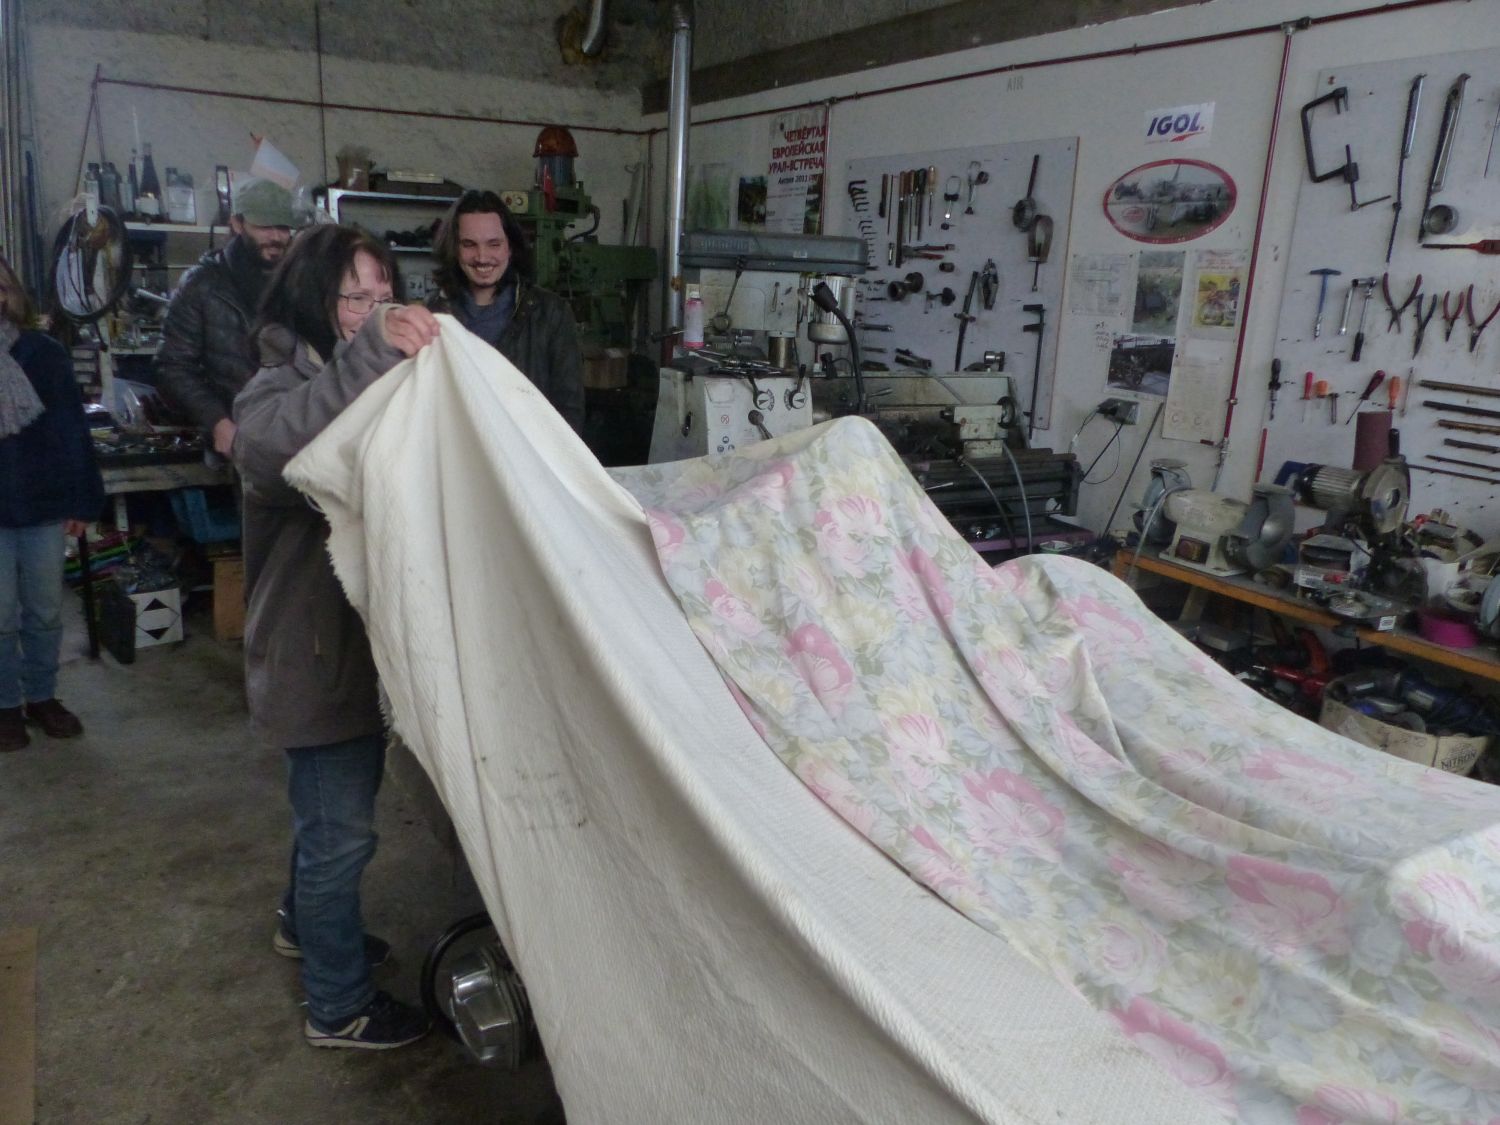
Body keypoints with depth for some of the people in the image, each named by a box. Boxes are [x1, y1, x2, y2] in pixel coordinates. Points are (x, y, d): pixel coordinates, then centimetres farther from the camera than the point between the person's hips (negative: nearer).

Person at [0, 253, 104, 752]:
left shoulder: (43, 352, 0)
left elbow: (72, 430, 1)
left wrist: (81, 500, -1)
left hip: (44, 505, 1)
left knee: (45, 613, 10)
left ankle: (41, 696, 25)